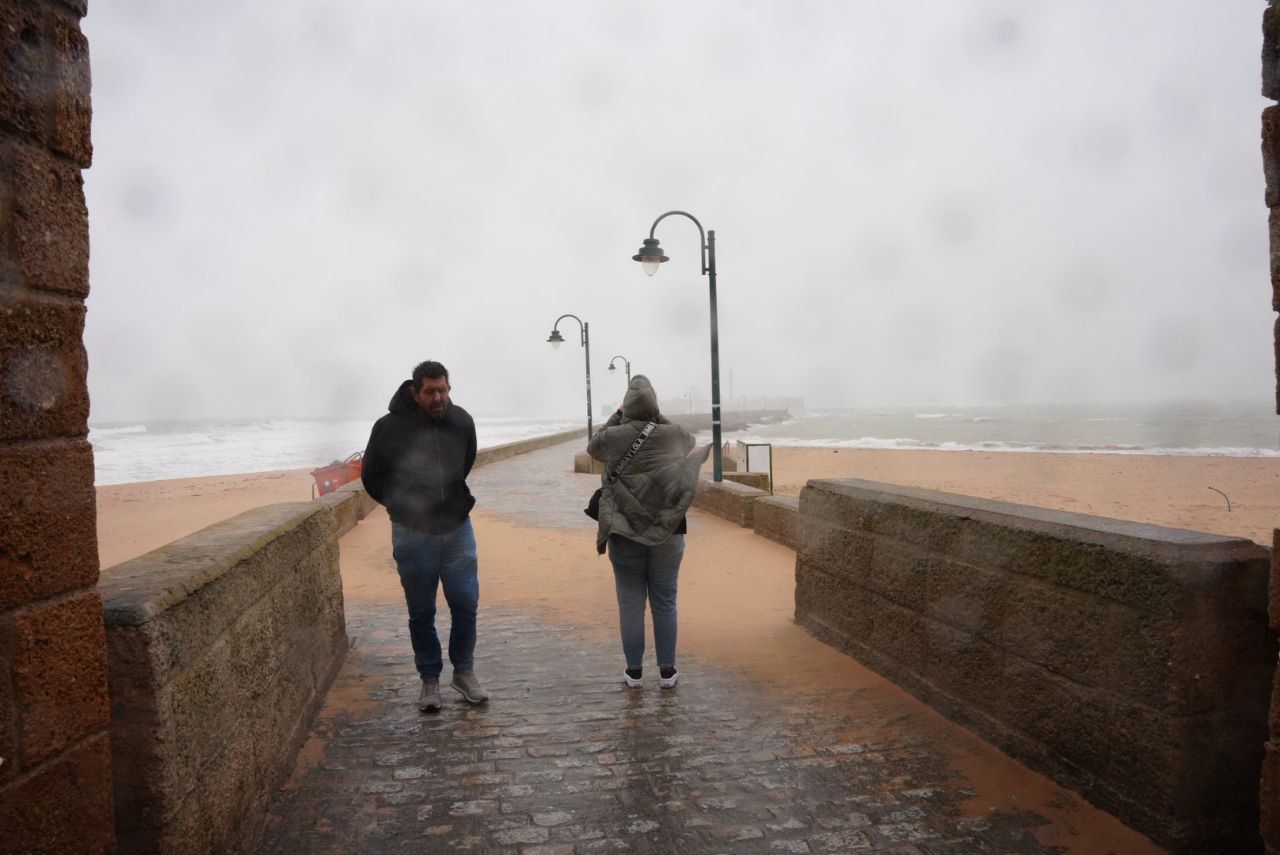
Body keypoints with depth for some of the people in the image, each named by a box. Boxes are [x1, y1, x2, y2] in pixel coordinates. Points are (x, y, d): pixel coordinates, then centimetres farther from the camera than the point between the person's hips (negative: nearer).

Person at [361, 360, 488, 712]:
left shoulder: (462, 422, -5)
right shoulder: (389, 427, -15)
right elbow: (371, 476, 2)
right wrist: (402, 506, 5)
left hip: (457, 528, 2)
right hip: (413, 534, -2)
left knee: (466, 603, 4)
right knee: (421, 612, 7)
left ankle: (464, 672, 23)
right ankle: (430, 679, 22)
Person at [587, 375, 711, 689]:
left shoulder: (615, 437, -7)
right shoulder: (674, 435, -5)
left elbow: (592, 446, 15)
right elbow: (689, 439, 20)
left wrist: (616, 416, 17)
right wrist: (658, 417, 16)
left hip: (624, 531, -1)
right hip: (667, 531, 1)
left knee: (631, 603, 8)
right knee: (665, 602, 10)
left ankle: (634, 670, 15)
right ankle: (667, 670, 16)